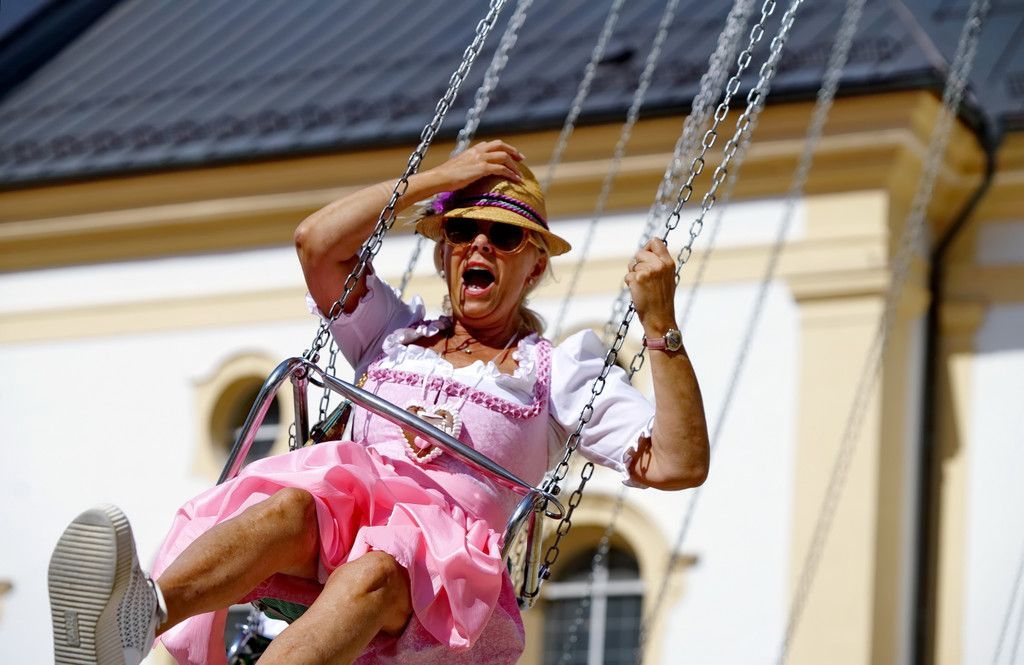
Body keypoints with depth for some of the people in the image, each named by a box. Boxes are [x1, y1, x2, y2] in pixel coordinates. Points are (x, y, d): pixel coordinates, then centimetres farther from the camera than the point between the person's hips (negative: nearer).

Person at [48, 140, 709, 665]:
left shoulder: (561, 370, 22)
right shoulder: (397, 335, 33)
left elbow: (678, 465, 8)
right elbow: (317, 241, 17)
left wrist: (661, 324, -1)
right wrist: (437, 178, 19)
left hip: (446, 544, -3)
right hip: (336, 515, 3)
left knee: (374, 573, -40)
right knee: (288, 510, -35)